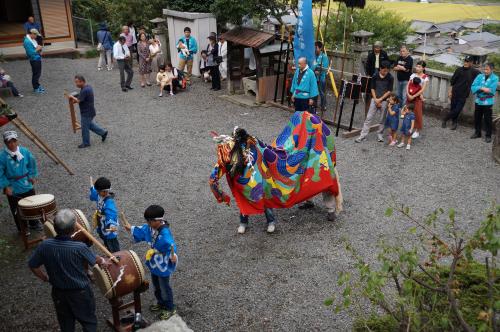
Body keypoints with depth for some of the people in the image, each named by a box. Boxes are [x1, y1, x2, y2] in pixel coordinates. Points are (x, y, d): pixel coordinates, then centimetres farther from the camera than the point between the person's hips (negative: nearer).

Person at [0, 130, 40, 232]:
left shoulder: (25, 151, -9)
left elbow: (32, 163, 7)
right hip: (13, 190, -3)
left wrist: (32, 176, 1)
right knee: (17, 211, 10)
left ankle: (34, 223, 43)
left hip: (27, 186, 3)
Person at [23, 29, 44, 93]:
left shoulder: (32, 39, 7)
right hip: (34, 60, -9)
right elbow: (30, 53, -25)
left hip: (38, 58, 9)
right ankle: (36, 88, 10)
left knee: (38, 73, 19)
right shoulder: (27, 41, -22)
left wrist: (39, 48, 2)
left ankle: (38, 86, 32)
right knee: (35, 74, 0)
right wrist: (37, 49, -16)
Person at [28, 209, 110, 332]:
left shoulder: (45, 246, -19)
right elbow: (95, 260, -9)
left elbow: (33, 266, -5)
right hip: (81, 293, -4)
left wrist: (45, 278, 13)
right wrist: (103, 262, 14)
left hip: (58, 293, 4)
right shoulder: (80, 248, -28)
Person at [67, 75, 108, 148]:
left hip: (86, 113, -10)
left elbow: (78, 100, -28)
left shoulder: (85, 90, -28)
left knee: (85, 128, 7)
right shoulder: (88, 87, 4)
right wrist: (75, 100, 3)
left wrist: (72, 97, -9)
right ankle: (103, 132, 31)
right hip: (89, 111, 10)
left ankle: (86, 143, 23)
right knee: (90, 124, 26)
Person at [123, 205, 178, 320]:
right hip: (154, 264, 8)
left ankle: (170, 309, 33)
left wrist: (173, 255, -65)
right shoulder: (150, 228, -8)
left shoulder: (165, 233, -35)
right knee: (156, 286, 27)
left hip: (163, 266, -8)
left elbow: (170, 245, -46)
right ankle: (161, 303, 50)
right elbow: (143, 230, 13)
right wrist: (131, 228, 23)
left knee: (164, 288, 12)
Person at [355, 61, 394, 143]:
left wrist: (380, 99, -11)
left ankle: (379, 134, 23)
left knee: (381, 119, 7)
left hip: (384, 100, -1)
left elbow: (389, 91, -6)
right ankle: (363, 135, 0)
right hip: (375, 99, 1)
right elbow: (372, 88, 2)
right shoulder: (375, 76, -2)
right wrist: (375, 100, -7)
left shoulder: (390, 78, -6)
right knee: (369, 118, -1)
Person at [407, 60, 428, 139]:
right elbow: (408, 85, 0)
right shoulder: (413, 75, 4)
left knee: (418, 113, 1)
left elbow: (422, 90, -13)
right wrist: (408, 94, -15)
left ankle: (417, 131, 12)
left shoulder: (425, 77, -7)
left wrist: (413, 96, -18)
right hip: (410, 96, 4)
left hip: (418, 97, -4)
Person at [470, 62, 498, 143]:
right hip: (478, 101, 4)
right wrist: (482, 88, -23)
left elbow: (491, 90, -20)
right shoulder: (479, 76, 1)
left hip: (488, 102, -4)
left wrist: (479, 89, -15)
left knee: (488, 119, 2)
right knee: (477, 118, 15)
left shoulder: (495, 78, -9)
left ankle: (488, 136, 13)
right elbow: (473, 87, -9)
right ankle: (477, 133, 31)